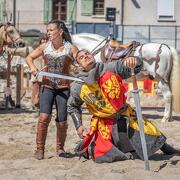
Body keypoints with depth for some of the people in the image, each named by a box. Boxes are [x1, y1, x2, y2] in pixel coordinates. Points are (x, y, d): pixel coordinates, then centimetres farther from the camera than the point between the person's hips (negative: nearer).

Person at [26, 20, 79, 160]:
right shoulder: (45, 47, 6)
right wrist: (32, 67, -4)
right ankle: (40, 149, -3)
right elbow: (29, 57, 17)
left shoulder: (70, 48, -2)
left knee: (62, 122, 1)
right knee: (44, 117, -16)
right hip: (47, 86, 1)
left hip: (63, 88, -1)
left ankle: (60, 148, 25)